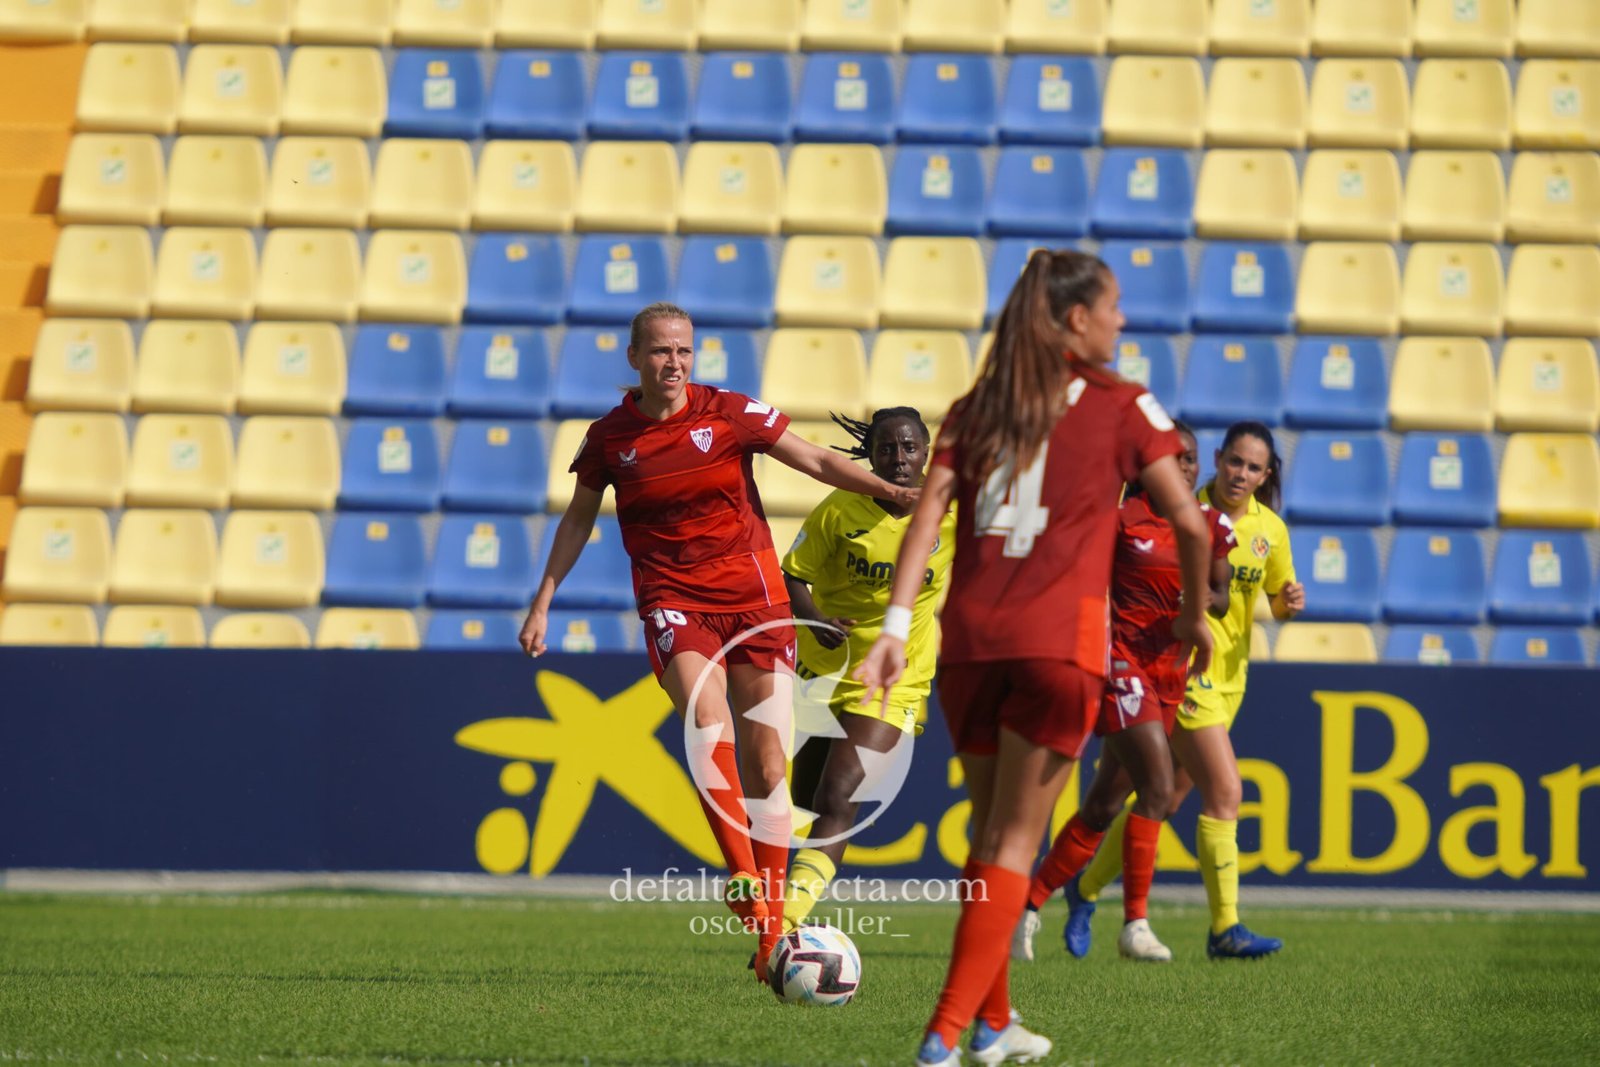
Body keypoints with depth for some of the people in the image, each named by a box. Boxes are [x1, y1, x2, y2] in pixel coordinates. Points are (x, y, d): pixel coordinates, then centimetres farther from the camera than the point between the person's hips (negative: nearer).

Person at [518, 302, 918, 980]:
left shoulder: (730, 414, -2)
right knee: (707, 719, -29)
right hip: (671, 598, 0)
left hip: (751, 592, 0)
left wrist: (892, 492, -11)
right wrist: (543, 603, 15)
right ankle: (744, 879, -30)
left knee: (765, 758, -2)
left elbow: (815, 460, 1)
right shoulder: (608, 438, 2)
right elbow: (578, 520, 16)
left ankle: (771, 931, 5)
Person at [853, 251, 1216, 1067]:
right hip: (1060, 639, -4)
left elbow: (927, 516, 3)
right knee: (1014, 841, -2)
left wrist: (896, 626, -4)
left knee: (989, 832, 18)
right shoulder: (1121, 405, 5)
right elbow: (1188, 521, 3)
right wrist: (1195, 614, 18)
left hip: (969, 638, 4)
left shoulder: (976, 410, 15)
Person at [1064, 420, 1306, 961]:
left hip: (1229, 674, 7)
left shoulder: (1270, 529, 5)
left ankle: (1086, 888, 30)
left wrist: (1291, 601, -6)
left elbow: (1278, 604, 16)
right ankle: (1224, 928, -11)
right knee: (1224, 790, -16)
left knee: (1165, 798, 11)